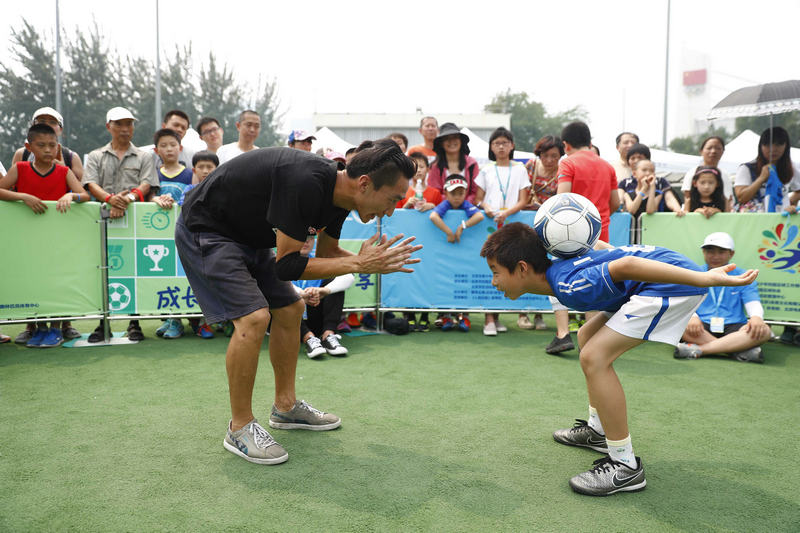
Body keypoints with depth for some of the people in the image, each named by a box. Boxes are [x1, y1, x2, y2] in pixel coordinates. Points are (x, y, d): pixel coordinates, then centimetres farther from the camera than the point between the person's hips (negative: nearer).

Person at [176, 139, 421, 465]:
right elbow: (287, 266, -31)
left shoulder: (337, 193, -6)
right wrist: (357, 264, -27)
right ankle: (239, 428, -4)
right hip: (205, 231, -10)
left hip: (247, 236, 10)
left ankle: (285, 407, 25)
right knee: (253, 318, -21)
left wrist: (374, 263, -7)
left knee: (290, 309, 11)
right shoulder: (306, 183, -34)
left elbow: (327, 252, 9)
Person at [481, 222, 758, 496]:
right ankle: (598, 430, 32)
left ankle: (626, 466, -8)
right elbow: (598, 245, 23)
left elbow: (627, 265, -34)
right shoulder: (554, 268, 7)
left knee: (594, 357, -18)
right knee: (587, 337, 20)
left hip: (678, 282, -11)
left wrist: (705, 278, -35)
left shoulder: (569, 287, -23)